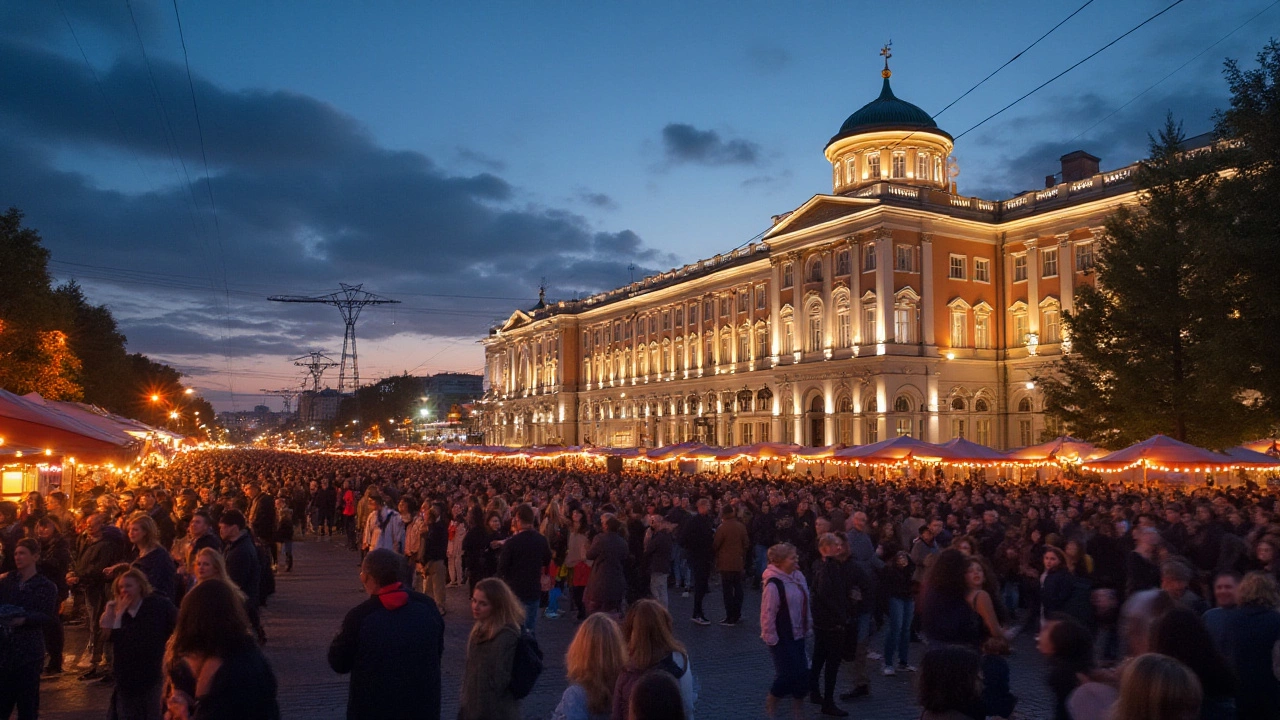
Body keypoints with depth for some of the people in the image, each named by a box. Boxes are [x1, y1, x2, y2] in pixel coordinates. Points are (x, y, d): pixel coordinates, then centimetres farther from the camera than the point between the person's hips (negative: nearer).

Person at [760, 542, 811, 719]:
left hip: (797, 635, 7)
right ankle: (771, 703, 19)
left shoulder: (798, 577, 0)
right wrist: (771, 639, -17)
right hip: (782, 638, -7)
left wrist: (808, 626, 14)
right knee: (789, 673, -7)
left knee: (802, 672, 9)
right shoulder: (773, 584, -23)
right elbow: (768, 613, -21)